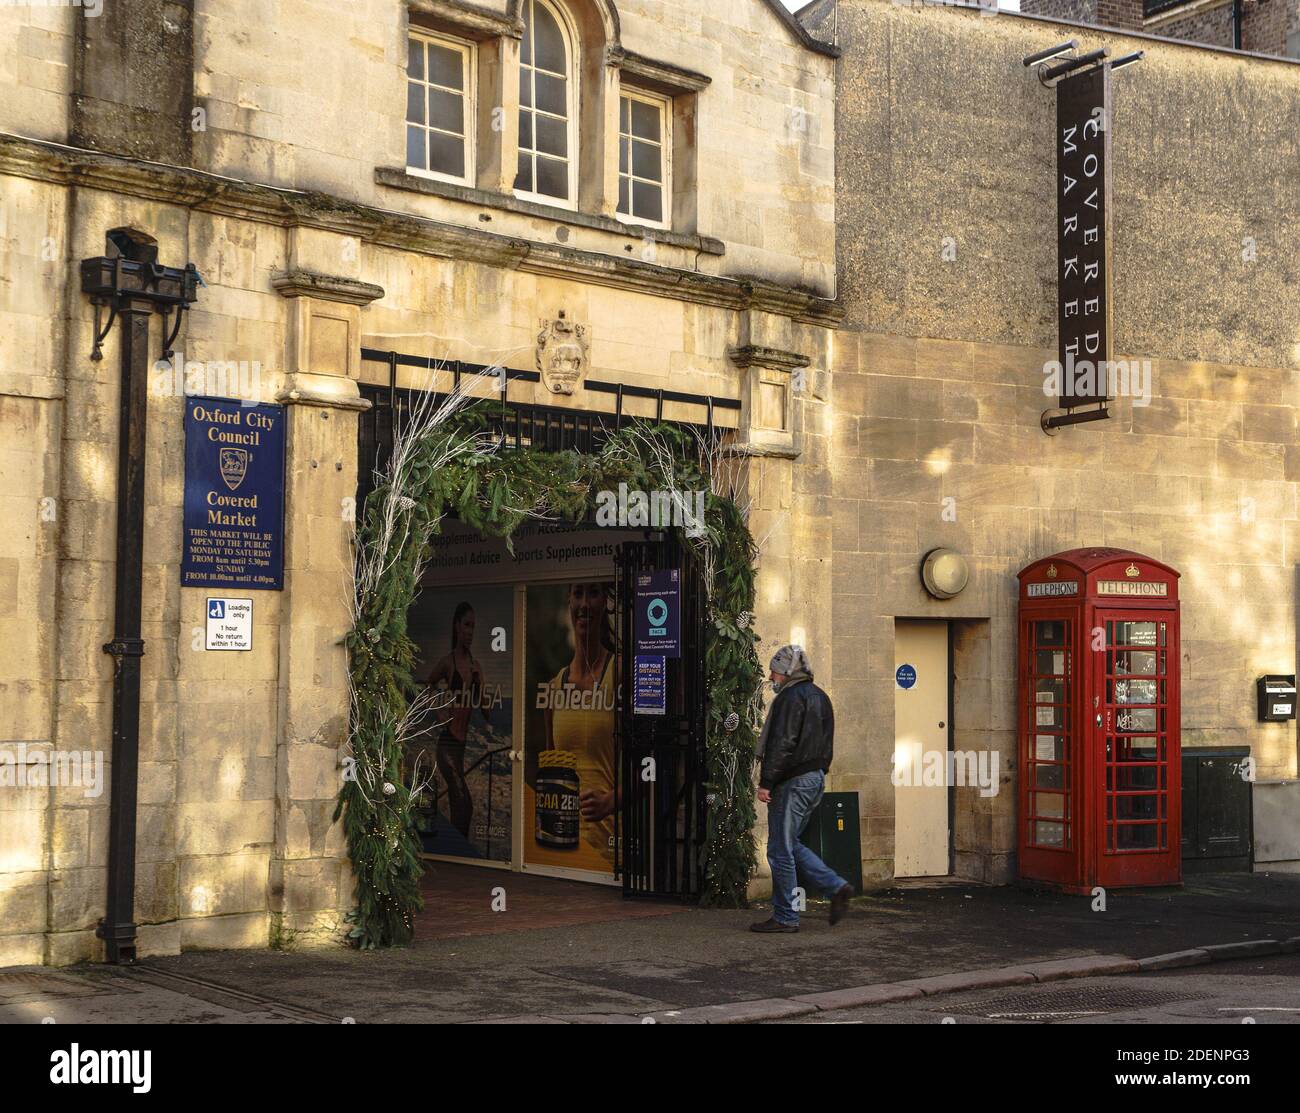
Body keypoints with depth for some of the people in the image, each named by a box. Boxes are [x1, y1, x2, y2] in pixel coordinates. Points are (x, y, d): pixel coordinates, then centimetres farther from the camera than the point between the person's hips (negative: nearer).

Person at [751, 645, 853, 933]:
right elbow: (825, 744, 20)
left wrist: (765, 782, -18)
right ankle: (836, 887, 8)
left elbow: (781, 745, -20)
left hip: (792, 780, -10)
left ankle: (785, 917, 3)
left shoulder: (790, 698, -13)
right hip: (816, 779, 10)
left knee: (780, 850, -2)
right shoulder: (820, 697, 17)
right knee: (790, 844, 17)